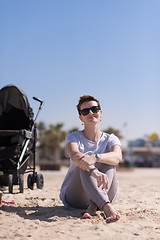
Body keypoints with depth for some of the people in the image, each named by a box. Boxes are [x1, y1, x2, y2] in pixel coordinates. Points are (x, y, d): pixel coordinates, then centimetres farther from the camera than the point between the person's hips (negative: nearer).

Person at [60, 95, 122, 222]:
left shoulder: (110, 139, 3)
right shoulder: (74, 137, -1)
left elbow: (118, 157, -23)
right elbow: (74, 155, -26)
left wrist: (95, 157, -45)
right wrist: (93, 171, -49)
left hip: (105, 193, 1)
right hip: (74, 196, -1)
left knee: (107, 161, -24)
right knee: (84, 163, -30)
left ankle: (93, 206, -47)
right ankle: (106, 207, -53)